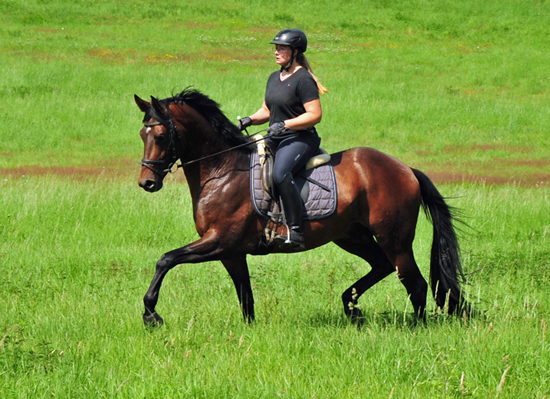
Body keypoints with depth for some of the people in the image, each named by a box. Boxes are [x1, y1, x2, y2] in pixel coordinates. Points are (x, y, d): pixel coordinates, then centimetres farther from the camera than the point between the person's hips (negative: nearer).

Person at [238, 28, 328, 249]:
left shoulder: (303, 80, -11)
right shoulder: (274, 78, 17)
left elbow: (315, 115, -17)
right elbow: (267, 110, 26)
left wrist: (285, 125, -23)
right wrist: (250, 120, 6)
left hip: (300, 139, -10)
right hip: (275, 140, 10)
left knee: (280, 173, -35)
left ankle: (296, 231, -35)